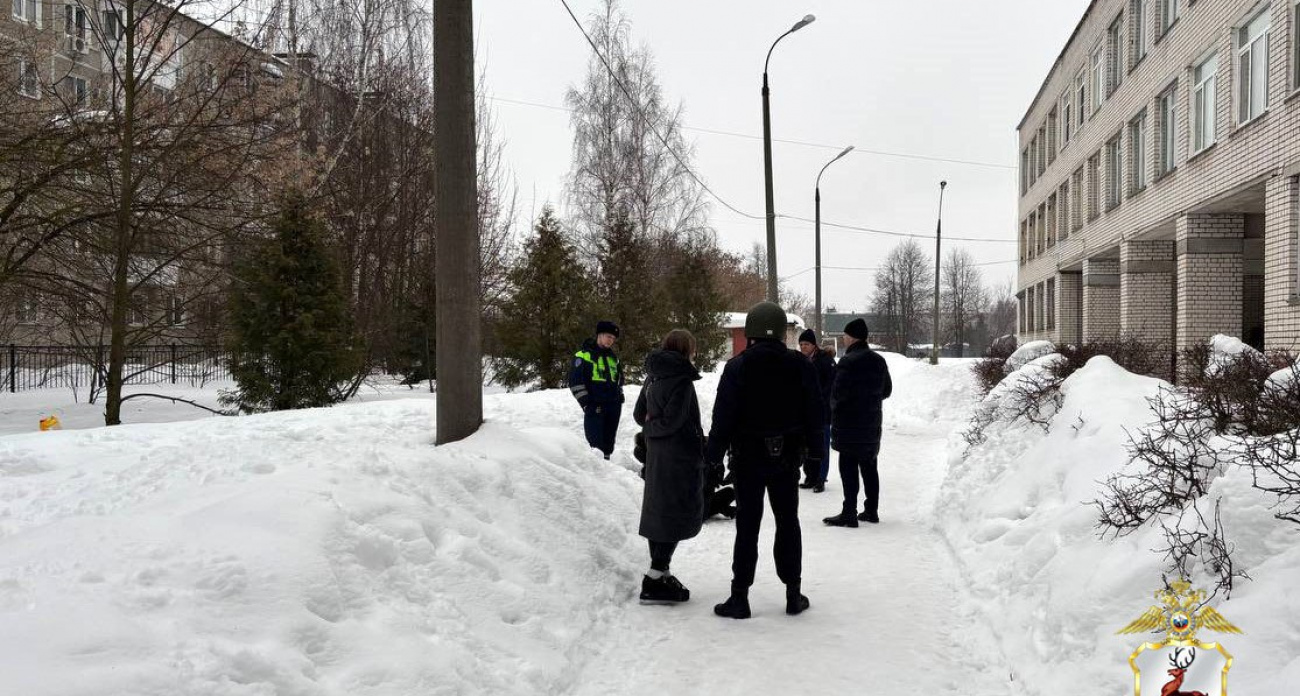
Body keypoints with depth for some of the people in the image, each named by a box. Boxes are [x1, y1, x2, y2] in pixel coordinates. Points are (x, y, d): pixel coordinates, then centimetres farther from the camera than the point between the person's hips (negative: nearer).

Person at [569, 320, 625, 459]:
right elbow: (575, 381, -7)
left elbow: (619, 378, 29)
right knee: (595, 442, -12)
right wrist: (585, 402, -11)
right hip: (594, 406, -6)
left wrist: (620, 396, 16)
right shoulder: (584, 355, -4)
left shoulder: (613, 357, 17)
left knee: (608, 442, 9)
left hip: (613, 406, 6)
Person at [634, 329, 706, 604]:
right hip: (680, 456, -8)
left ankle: (659, 572, 25)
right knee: (681, 513, -3)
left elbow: (639, 414, 15)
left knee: (660, 509, 16)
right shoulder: (681, 378, -16)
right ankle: (655, 581, -6)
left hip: (656, 456, 9)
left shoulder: (654, 375, 10)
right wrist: (653, 428, -3)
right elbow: (672, 420, -20)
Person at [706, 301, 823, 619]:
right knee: (788, 522, 13)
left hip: (748, 456, -2)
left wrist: (714, 454, -2)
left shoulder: (737, 367, -11)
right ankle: (793, 594, 16)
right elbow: (814, 413, 4)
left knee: (747, 525, 3)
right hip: (787, 456, 2)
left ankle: (739, 596, 3)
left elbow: (723, 416, -11)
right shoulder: (801, 366, -2)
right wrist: (814, 448, 16)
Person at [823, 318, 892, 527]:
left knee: (849, 469, -4)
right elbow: (887, 390, 16)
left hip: (850, 423, -8)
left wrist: (834, 407, 2)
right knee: (869, 467, 15)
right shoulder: (878, 361, 9)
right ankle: (871, 510, 20)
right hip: (872, 422, 8)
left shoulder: (848, 361, -17)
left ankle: (849, 513, -5)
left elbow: (837, 393, -18)